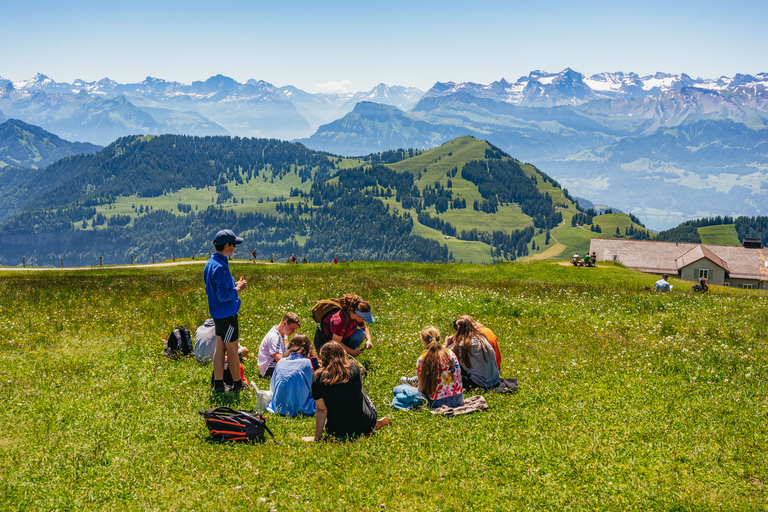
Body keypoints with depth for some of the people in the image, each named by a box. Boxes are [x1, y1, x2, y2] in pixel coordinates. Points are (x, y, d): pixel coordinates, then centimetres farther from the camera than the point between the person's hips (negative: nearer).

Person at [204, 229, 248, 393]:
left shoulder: (210, 263, 7)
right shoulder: (220, 267, -24)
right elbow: (223, 295, -26)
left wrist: (233, 285, 11)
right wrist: (238, 288, -12)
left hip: (218, 314, 9)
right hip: (227, 314, -9)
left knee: (220, 347, 13)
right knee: (232, 350, 3)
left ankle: (218, 384, 16)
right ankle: (238, 384, 15)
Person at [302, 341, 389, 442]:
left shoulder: (318, 377, -15)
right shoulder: (354, 368, -10)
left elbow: (321, 410, -12)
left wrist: (317, 437, -3)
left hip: (337, 432, -1)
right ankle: (375, 423, 31)